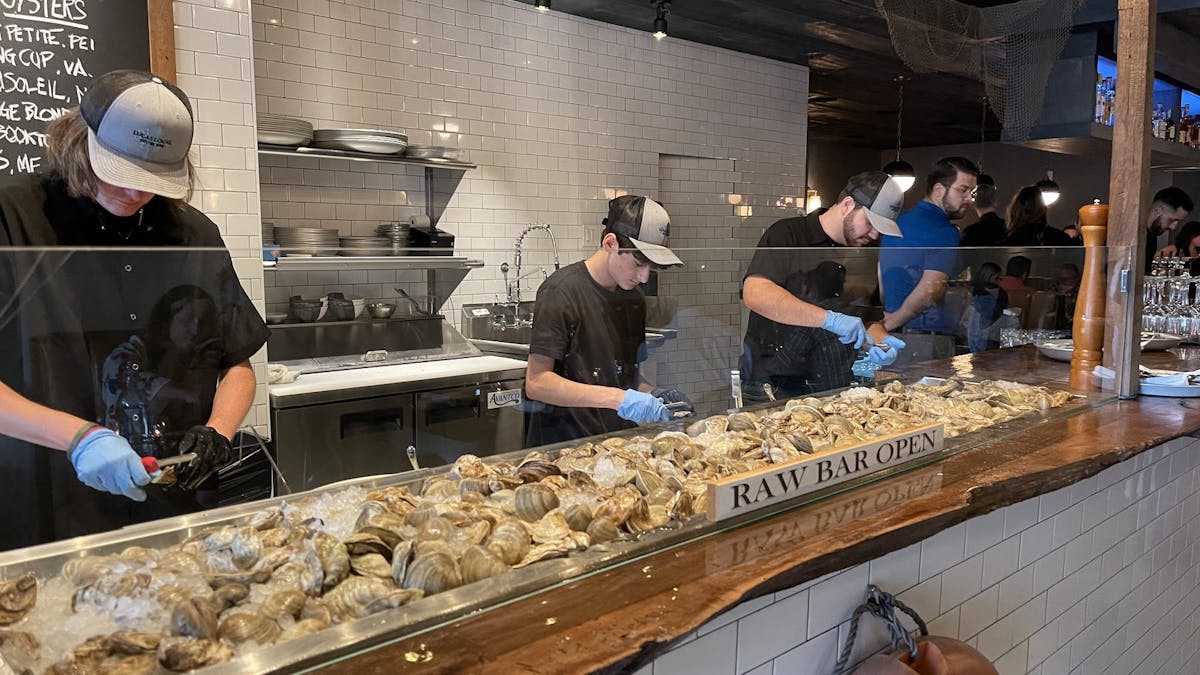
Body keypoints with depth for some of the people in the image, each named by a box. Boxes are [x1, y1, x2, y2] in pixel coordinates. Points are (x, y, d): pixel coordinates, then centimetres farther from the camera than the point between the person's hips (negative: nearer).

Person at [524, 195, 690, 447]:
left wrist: (650, 394, 2)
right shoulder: (562, 292, -11)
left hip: (620, 442, 8)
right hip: (562, 444, -7)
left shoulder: (634, 299, 12)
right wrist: (617, 398, -22)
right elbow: (536, 383, -16)